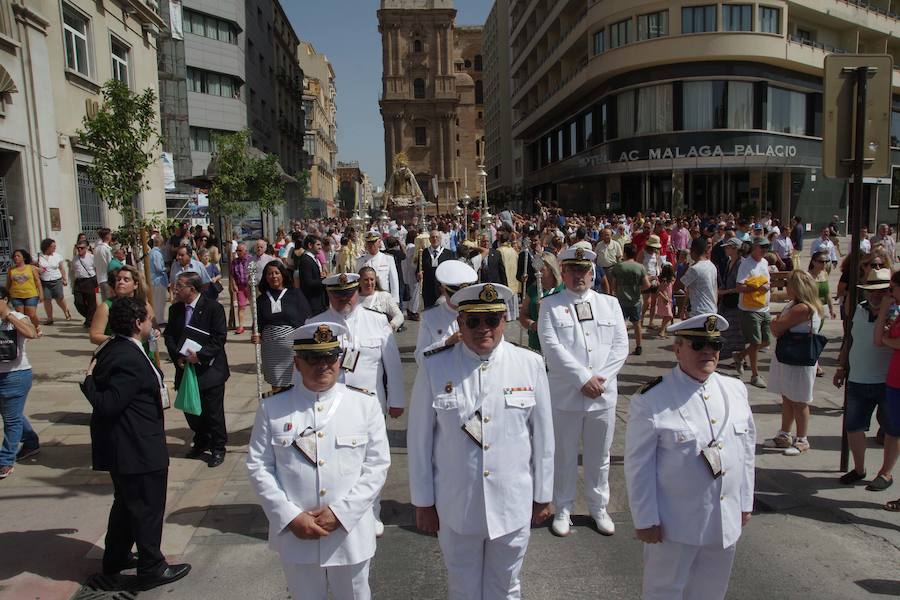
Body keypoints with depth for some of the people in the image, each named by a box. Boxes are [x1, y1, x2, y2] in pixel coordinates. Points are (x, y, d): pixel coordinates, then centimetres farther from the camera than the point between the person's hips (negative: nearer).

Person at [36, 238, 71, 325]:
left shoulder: (57, 256, 4)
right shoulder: (39, 256, 1)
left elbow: (61, 269, 10)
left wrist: (65, 279, 8)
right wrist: (38, 270, -13)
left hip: (57, 281, 0)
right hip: (44, 282, 0)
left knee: (60, 298, 0)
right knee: (47, 300, 0)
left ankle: (66, 312, 26)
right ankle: (50, 318, 9)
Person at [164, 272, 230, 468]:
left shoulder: (213, 308, -10)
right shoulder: (175, 309, 8)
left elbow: (220, 337, -13)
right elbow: (169, 336, 10)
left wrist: (201, 355, -20)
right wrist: (177, 356, -6)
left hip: (210, 369, -6)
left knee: (213, 411, 0)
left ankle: (218, 448, 17)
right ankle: (201, 442, 34)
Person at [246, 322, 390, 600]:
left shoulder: (365, 404, -7)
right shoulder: (272, 407, -5)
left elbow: (377, 465, -6)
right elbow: (258, 466, -4)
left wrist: (341, 512, -14)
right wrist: (290, 517, -12)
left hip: (350, 532, 0)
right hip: (295, 534, 1)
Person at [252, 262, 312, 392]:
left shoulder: (295, 294, 1)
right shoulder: (262, 299, 9)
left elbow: (307, 320, -2)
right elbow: (259, 325, 14)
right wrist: (257, 337, -7)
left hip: (294, 345, -3)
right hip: (271, 349, 3)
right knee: (276, 385, 7)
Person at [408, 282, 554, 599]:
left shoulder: (530, 364, -8)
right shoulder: (434, 367, -11)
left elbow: (543, 436, 0)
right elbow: (419, 438, -4)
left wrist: (542, 496, 6)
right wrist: (423, 502, 0)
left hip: (513, 506, 1)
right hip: (455, 507, 0)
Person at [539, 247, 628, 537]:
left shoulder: (610, 303, 7)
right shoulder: (550, 305, -3)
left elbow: (621, 345, 1)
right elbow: (552, 347, -12)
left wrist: (600, 378, -11)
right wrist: (584, 379, -17)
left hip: (604, 394, 3)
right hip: (565, 395, -2)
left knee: (599, 456, 16)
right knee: (564, 455, 10)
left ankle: (599, 507, 34)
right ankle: (563, 509, 28)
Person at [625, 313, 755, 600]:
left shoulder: (736, 390, 1)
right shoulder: (651, 401, -18)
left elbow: (746, 450, 9)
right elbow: (638, 466, -14)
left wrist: (745, 502, 11)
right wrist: (645, 520, -12)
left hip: (726, 520, 6)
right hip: (674, 523, -5)